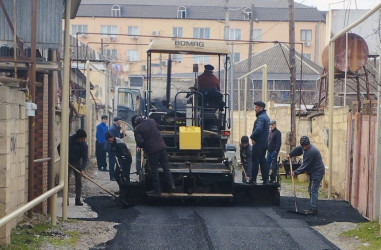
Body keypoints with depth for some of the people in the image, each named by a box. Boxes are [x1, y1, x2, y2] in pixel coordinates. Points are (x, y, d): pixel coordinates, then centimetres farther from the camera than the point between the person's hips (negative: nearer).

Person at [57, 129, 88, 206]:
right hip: (68, 162, -1)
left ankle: (78, 200, 6)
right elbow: (59, 147, -1)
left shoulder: (84, 145, -15)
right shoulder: (69, 140, -15)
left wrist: (82, 169, -30)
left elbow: (85, 158, -18)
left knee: (79, 181, -1)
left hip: (77, 163, 1)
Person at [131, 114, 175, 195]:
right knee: (165, 166, 12)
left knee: (154, 169, 4)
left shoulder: (137, 129, -6)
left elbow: (139, 142, -13)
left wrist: (143, 147, 7)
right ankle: (171, 184, 6)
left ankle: (157, 189, 8)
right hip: (162, 147, 5)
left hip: (152, 150, -5)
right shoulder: (152, 121, 11)